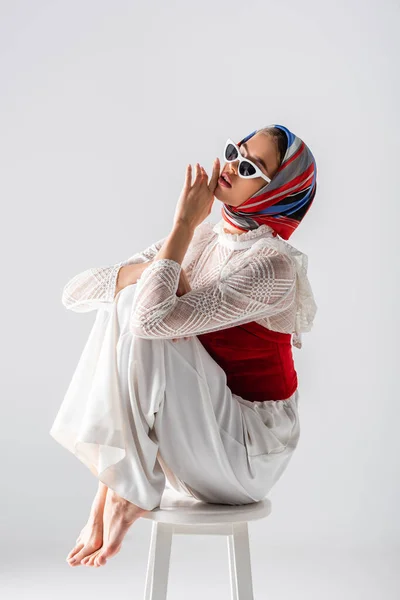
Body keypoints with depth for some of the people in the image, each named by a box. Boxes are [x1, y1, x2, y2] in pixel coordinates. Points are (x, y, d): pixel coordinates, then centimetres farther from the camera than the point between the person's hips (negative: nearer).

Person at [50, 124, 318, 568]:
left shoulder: (273, 265, -20)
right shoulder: (196, 240, 3)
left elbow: (153, 318, -34)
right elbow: (75, 293, -2)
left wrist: (184, 223, -21)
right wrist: (147, 271, -21)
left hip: (248, 450, -7)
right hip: (188, 440, 7)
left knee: (140, 322, -24)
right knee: (124, 302, -13)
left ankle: (128, 494, -6)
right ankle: (113, 479, -9)